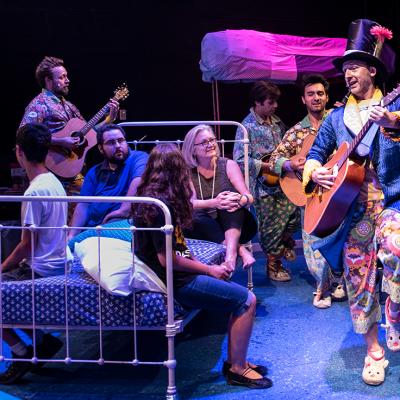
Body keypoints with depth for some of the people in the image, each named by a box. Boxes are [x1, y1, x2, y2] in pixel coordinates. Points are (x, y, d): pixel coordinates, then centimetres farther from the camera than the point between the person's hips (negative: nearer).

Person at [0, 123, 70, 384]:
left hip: (42, 270, -9)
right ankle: (42, 340, 16)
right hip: (58, 262, 9)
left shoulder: (35, 191, -22)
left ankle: (23, 353, 0)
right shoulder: (54, 181, 6)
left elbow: (27, 245, -19)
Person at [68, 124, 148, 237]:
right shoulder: (94, 172, 19)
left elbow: (139, 182, -17)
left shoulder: (139, 158, 3)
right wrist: (72, 234, -4)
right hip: (92, 226, 4)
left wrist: (125, 209, -30)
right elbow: (83, 206, 10)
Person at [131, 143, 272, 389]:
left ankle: (234, 360, 16)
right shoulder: (159, 205, -22)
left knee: (240, 295, 12)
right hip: (175, 282, -10)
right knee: (246, 300, -8)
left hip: (178, 275, 10)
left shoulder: (151, 197, 8)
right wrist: (210, 270, -12)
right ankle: (237, 369, 2)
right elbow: (167, 259, -21)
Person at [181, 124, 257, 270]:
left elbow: (249, 197, -6)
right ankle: (241, 250, -43)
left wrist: (240, 200, -31)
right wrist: (213, 203, -34)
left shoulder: (228, 165, 4)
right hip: (206, 228, 0)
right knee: (195, 218, -32)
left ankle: (231, 251, -47)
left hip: (235, 225, 1)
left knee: (230, 195, -27)